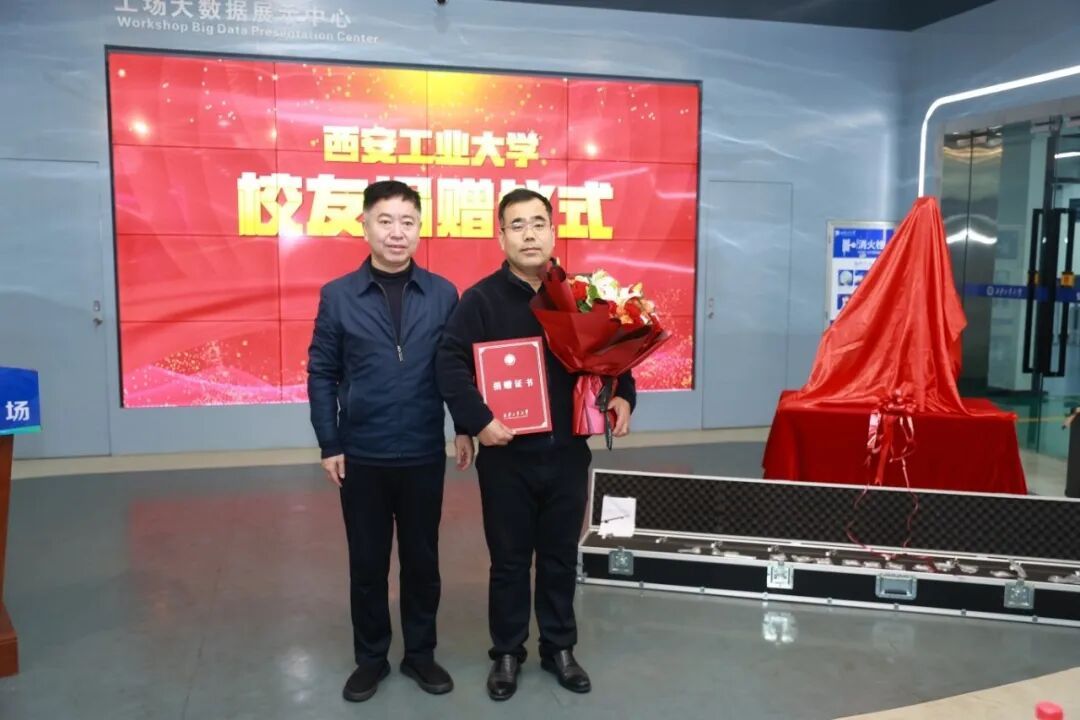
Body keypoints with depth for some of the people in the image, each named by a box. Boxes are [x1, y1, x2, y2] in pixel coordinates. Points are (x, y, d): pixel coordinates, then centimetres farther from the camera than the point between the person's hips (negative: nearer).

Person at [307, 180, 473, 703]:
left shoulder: (443, 294, -1)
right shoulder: (337, 295, -2)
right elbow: (321, 374, 0)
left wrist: (466, 428, -2)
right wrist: (329, 445, -3)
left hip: (424, 454, 1)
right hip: (361, 456, 0)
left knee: (422, 558, 13)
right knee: (367, 562, 12)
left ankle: (420, 652, 31)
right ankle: (370, 657, 30)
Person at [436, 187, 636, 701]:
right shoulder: (480, 299, -6)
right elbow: (451, 365, -13)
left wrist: (621, 396, -5)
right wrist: (478, 420, -23)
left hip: (567, 452, 3)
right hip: (506, 455, -2)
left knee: (561, 556, 15)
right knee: (509, 560, 10)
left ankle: (559, 649, 32)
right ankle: (507, 654, 28)